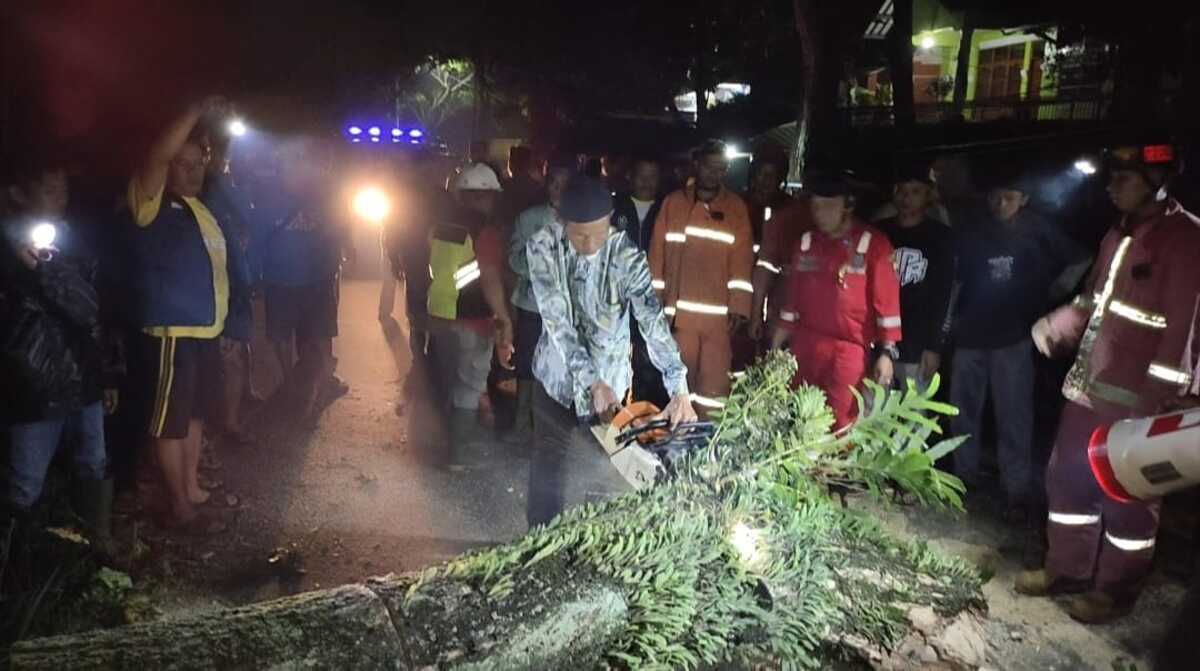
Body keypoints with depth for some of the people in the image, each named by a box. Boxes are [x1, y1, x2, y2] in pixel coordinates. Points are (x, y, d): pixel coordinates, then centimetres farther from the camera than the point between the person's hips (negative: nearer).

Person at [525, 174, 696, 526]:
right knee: (548, 462, 14)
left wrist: (679, 389, -41)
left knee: (607, 470, 7)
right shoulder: (543, 246, -17)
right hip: (556, 373, 1)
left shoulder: (626, 255, -19)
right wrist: (591, 381, -32)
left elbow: (652, 319, -29)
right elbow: (556, 319, -23)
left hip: (610, 379, -1)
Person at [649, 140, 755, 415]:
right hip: (678, 311, 1)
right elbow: (658, 255, 8)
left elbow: (742, 261, 3)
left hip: (719, 313, 0)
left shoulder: (736, 207, 8)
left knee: (714, 381, -3)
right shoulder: (673, 202, 9)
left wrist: (738, 307, -6)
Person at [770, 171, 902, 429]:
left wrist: (887, 351, -11)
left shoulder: (873, 243, -4)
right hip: (804, 346, 5)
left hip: (849, 350, -5)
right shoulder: (806, 241, 11)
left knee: (840, 428, -3)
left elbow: (886, 300, -6)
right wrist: (777, 345, 14)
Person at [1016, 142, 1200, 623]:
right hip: (1089, 389, 9)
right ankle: (1067, 569, 33)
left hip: (1136, 403, -9)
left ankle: (1116, 590, 23)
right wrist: (1055, 326, 4)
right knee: (1068, 478, 17)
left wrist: (1159, 402, -23)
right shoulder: (1120, 234, 13)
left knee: (1126, 497, 6)